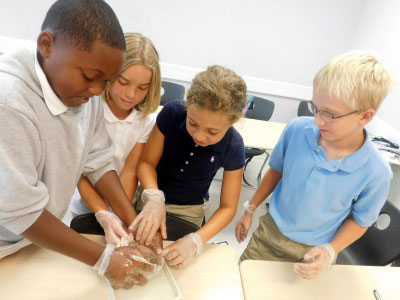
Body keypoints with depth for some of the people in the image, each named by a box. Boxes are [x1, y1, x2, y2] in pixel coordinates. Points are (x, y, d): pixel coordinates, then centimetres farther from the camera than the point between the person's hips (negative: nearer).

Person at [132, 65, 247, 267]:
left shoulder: (232, 147, -25)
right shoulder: (172, 113, -27)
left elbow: (228, 207, -17)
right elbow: (147, 162, -16)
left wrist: (195, 242, -32)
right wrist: (153, 199, -37)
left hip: (189, 212, 0)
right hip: (153, 199, 1)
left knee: (174, 264, 11)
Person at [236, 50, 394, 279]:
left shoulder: (376, 173, -24)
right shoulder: (297, 129, -20)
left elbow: (360, 220, -5)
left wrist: (330, 252, -19)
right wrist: (250, 209, 5)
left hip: (312, 253, -2)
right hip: (269, 233, 2)